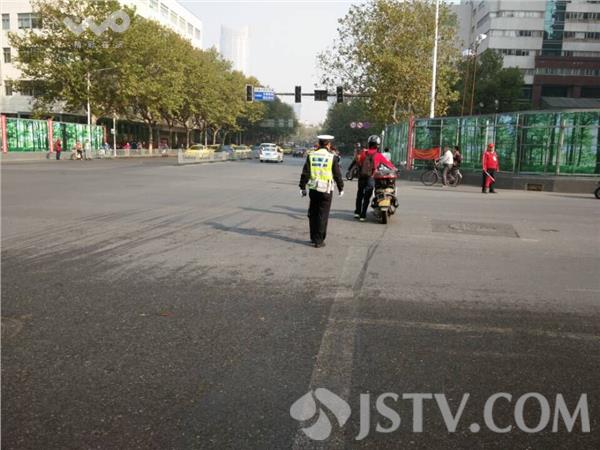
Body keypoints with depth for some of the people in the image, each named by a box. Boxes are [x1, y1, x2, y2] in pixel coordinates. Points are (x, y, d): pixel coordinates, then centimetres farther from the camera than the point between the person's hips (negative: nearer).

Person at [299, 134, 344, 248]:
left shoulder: (311, 155, 2)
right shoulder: (332, 157, -6)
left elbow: (305, 173, 2)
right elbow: (337, 175, -1)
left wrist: (302, 187, 8)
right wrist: (341, 188, 12)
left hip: (313, 189, 3)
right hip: (326, 190, -3)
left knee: (313, 214, 16)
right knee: (322, 215, 3)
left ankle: (313, 237, 24)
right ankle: (318, 241, 4)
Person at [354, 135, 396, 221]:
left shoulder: (363, 153, 1)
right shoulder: (379, 156, -5)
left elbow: (358, 162, 2)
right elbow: (388, 163, 2)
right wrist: (395, 169, 17)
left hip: (361, 177, 3)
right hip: (370, 178, -2)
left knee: (360, 195, 21)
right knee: (367, 197, 5)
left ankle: (357, 212, 23)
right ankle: (363, 216, 4)